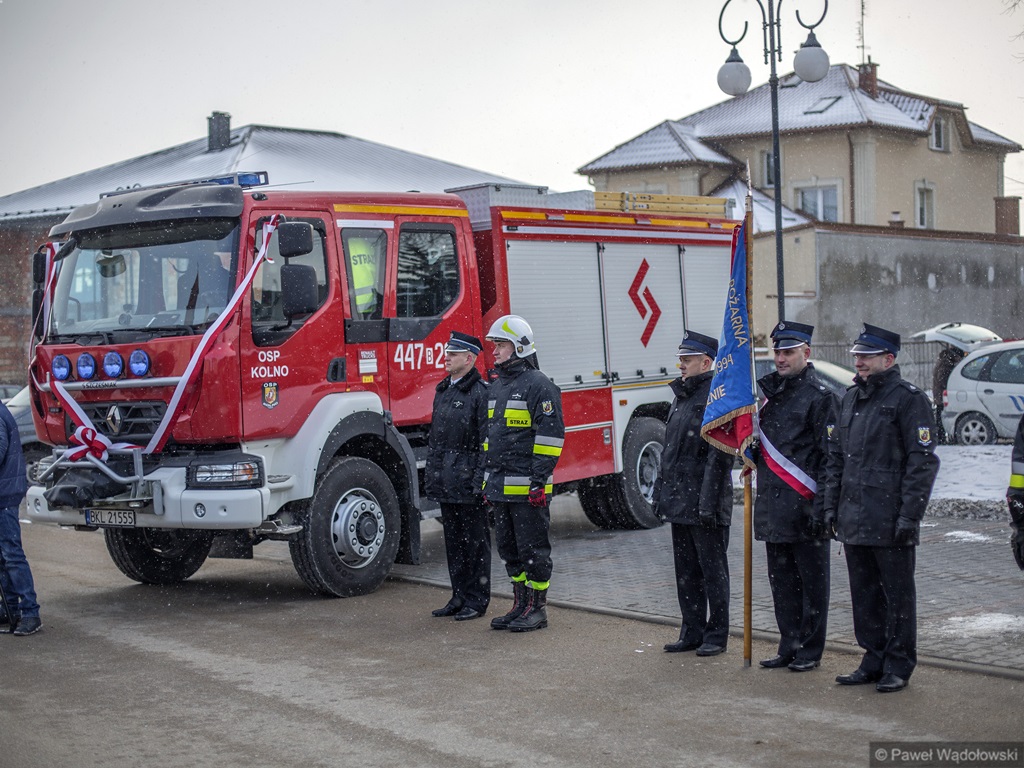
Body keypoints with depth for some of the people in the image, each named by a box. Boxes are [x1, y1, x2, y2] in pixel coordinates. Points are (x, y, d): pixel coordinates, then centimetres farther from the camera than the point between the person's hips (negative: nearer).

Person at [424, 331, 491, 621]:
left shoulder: (480, 393, -11)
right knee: (453, 540, 13)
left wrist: (480, 480, -20)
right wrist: (431, 473, 15)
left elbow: (486, 441, -15)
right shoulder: (443, 390, 15)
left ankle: (477, 600, 8)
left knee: (475, 540, 1)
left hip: (468, 483, -8)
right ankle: (459, 597, 21)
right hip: (446, 482, 8)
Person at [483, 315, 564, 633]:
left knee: (532, 548, -1)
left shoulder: (538, 385, -11)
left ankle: (537, 609, 6)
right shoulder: (498, 387, 17)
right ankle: (520, 605, 21)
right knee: (509, 547, 13)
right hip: (501, 485, 9)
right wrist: (488, 480, 19)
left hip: (526, 487, -9)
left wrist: (539, 481, -20)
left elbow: (550, 434, -16)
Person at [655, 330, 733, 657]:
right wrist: (661, 491, 17)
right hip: (679, 503, 9)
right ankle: (692, 632, 21)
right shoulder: (681, 396, 16)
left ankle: (717, 635, 9)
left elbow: (720, 454, -18)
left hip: (704, 503, -9)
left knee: (712, 570, 1)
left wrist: (709, 501, -22)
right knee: (686, 571, 13)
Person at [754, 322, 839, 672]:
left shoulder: (820, 396, -8)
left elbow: (831, 457, -13)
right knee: (781, 581, 13)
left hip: (805, 509, -7)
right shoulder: (768, 392, 14)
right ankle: (789, 647, 21)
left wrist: (821, 506, -18)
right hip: (774, 508, 7)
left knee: (811, 581, 3)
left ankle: (810, 650, 11)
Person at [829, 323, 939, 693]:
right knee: (864, 593, 13)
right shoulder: (851, 398, 15)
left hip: (890, 520, -7)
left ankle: (898, 666, 10)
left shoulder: (908, 399, -8)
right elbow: (836, 455, 21)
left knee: (897, 594, 2)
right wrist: (831, 505, 14)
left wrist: (909, 516, -17)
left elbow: (922, 462, -12)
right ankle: (874, 660, 23)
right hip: (854, 519, 7)